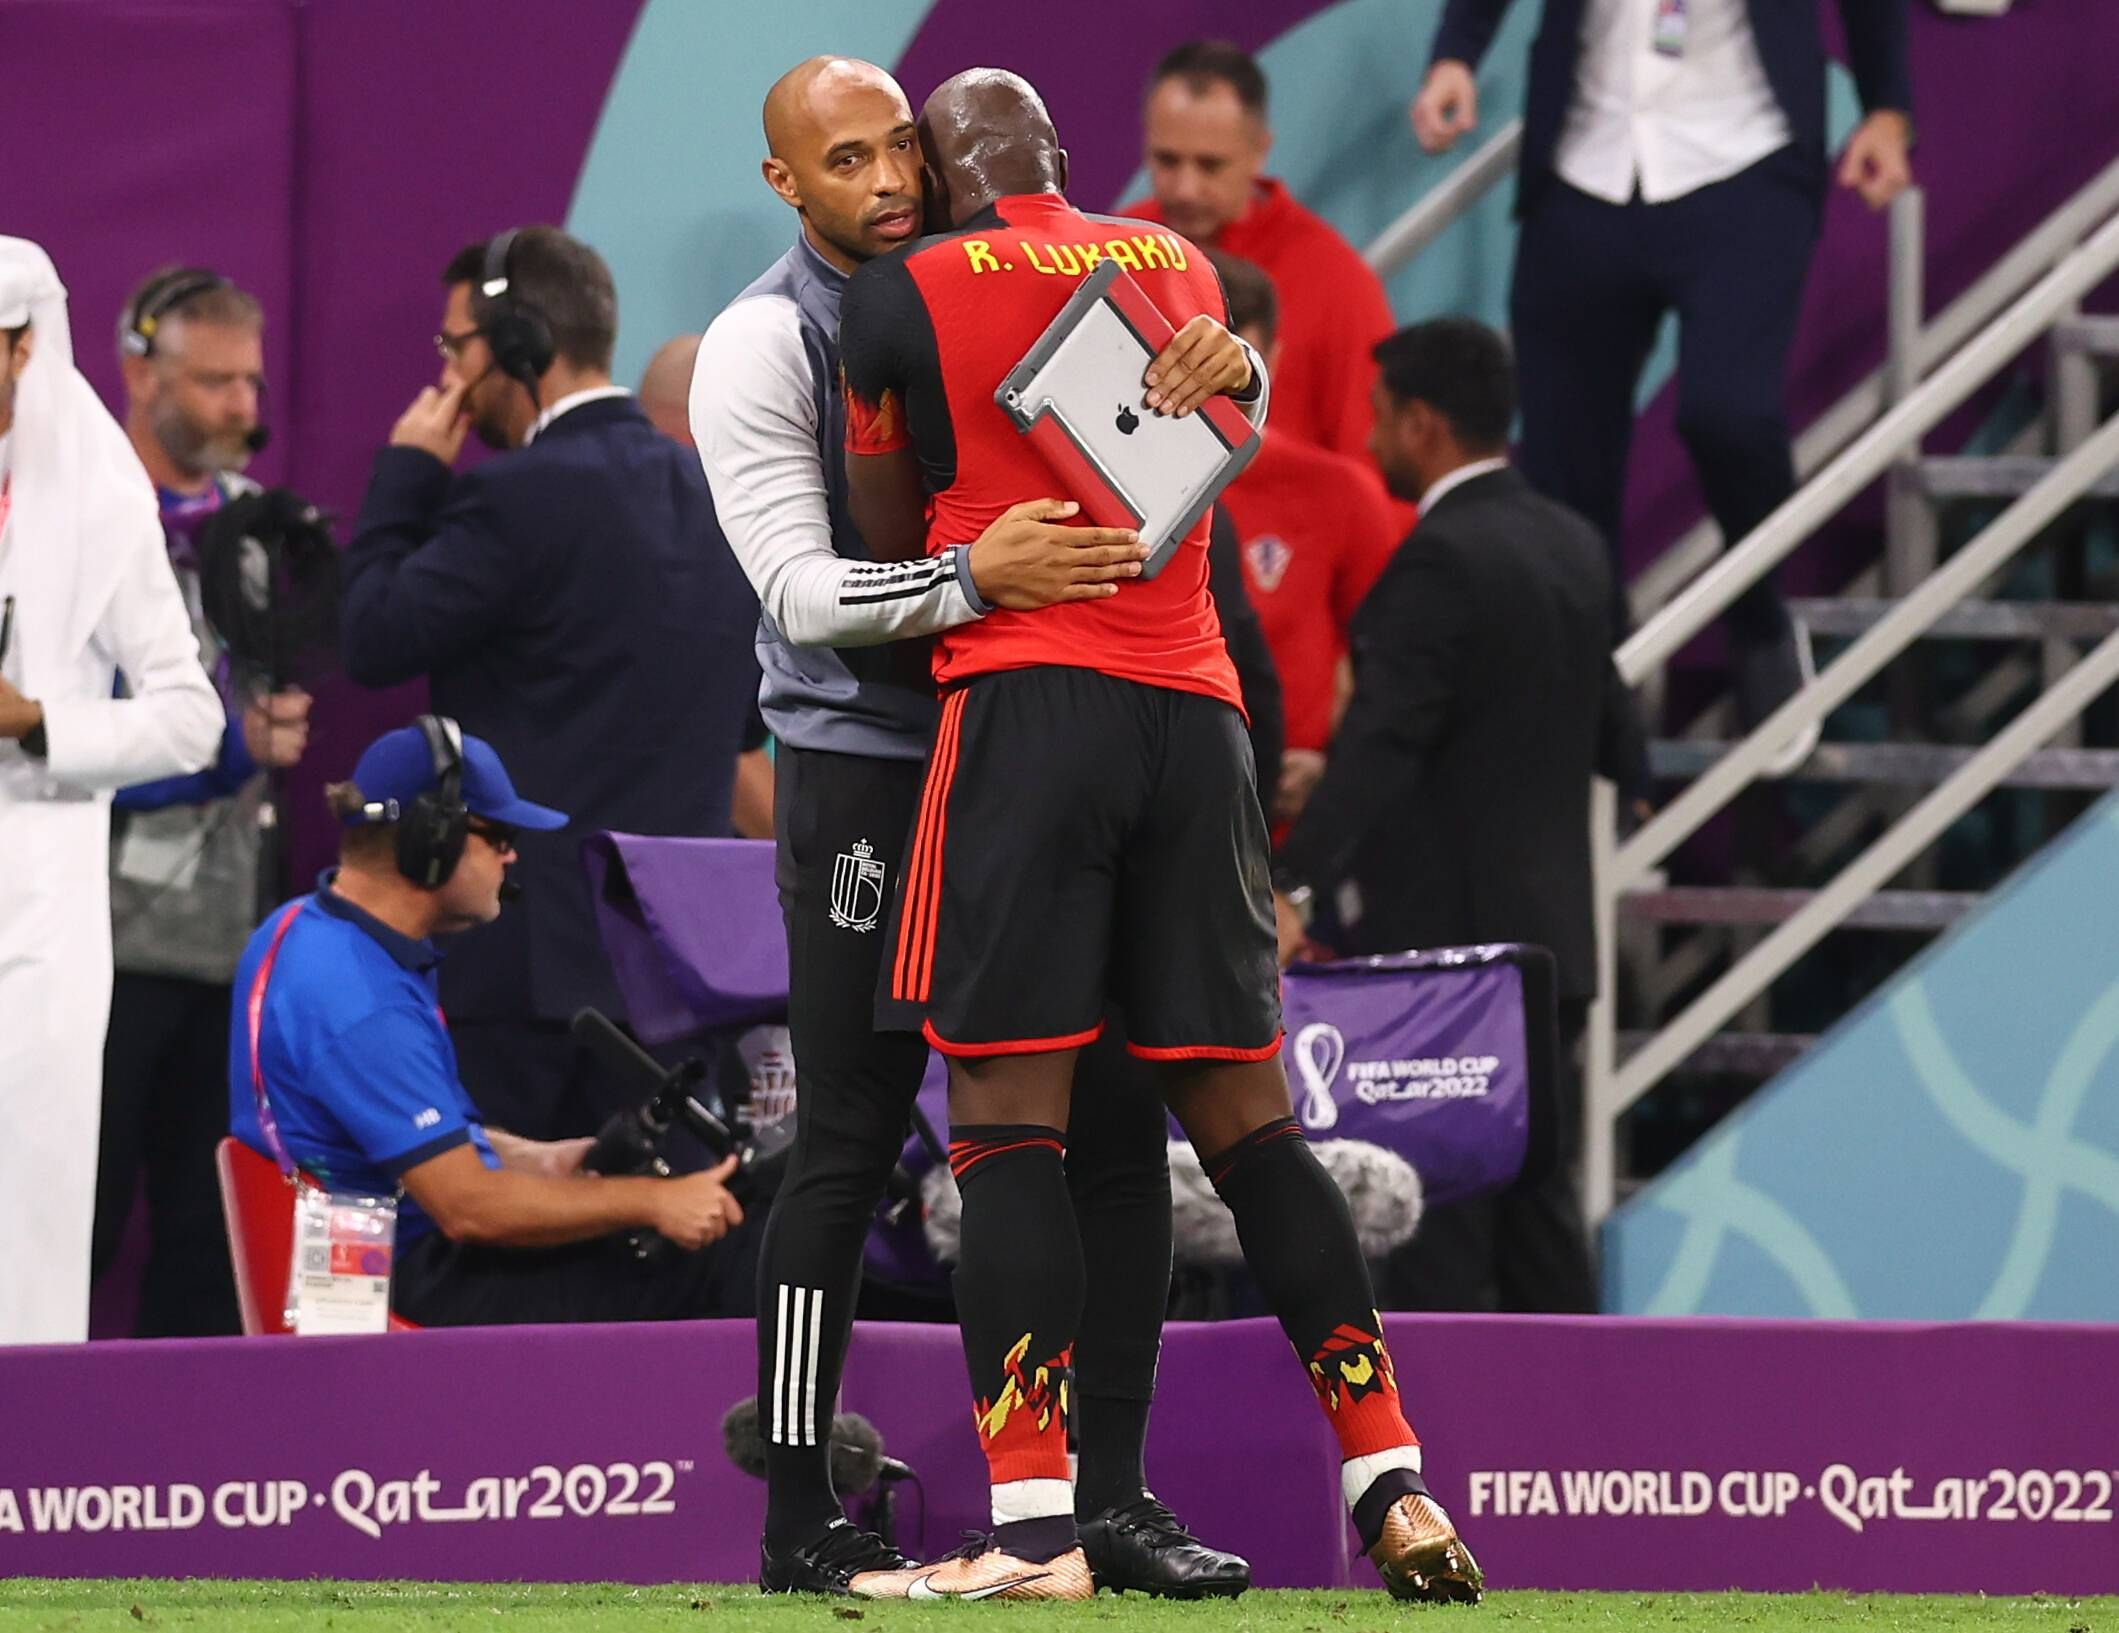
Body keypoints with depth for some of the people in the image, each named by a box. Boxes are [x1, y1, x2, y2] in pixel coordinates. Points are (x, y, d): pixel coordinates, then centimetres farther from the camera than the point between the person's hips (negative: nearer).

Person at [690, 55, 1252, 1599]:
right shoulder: (762, 343, -5)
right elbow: (805, 593, -15)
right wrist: (972, 577, -30)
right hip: (866, 768, -6)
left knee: (1114, 1123, 3)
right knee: (850, 1145, -5)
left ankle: (1111, 1495, 9)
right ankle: (803, 1519, 0)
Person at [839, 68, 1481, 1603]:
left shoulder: (907, 293, 2)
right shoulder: (1182, 267, 15)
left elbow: (888, 537, 11)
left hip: (1024, 704, -5)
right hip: (1196, 710, 5)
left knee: (1009, 1115, -6)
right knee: (1245, 1114, 9)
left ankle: (1035, 1523, -14)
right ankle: (1394, 1488, 3)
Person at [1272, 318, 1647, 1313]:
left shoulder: (1443, 560, -15)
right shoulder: (1574, 547, 11)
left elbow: (1381, 741, -28)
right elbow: (1618, 744, 20)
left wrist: (1297, 889, -36)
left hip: (1443, 944, -9)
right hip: (1549, 935, 9)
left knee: (1433, 1230, -8)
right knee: (1538, 1205, 13)